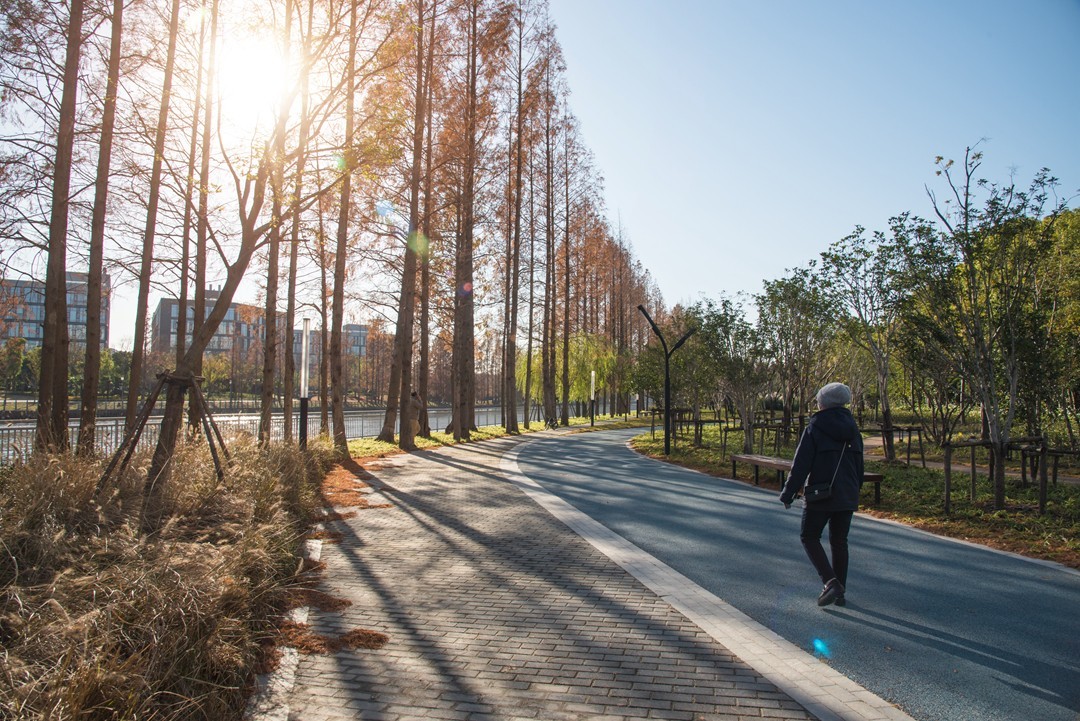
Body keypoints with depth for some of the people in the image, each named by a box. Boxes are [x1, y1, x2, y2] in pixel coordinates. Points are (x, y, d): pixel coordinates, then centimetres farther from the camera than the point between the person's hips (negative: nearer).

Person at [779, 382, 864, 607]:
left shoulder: (814, 428, -10)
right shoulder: (852, 428, 8)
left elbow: (801, 465, -12)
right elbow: (859, 465, 15)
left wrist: (788, 494, -5)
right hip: (847, 497, 6)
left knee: (809, 537, 8)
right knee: (839, 542, 14)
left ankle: (831, 582, -8)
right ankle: (840, 593, 19)